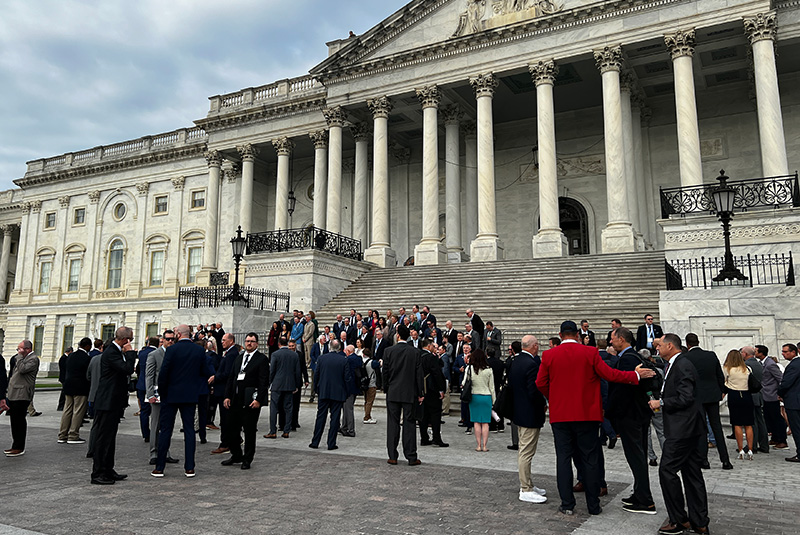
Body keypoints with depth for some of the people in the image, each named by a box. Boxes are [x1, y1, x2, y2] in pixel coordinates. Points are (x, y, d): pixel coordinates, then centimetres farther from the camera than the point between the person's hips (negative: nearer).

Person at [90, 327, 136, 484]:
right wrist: (130, 352, -18)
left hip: (113, 402, 11)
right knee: (103, 438, -4)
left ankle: (108, 471, 25)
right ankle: (98, 474, 4)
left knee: (110, 437, 16)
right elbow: (127, 369, -27)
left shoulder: (115, 351, 14)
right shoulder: (111, 352, -18)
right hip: (107, 402, -11)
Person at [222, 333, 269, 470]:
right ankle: (236, 455, 30)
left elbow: (264, 381, -11)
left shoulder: (262, 359, -5)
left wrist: (258, 400, -17)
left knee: (249, 431, 3)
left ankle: (247, 459, 15)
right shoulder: (238, 358, 14)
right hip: (236, 400, 6)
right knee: (232, 429, 12)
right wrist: (227, 396, 6)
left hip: (251, 401, -6)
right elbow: (231, 378, 15)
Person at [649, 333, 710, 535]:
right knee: (692, 473, 13)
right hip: (686, 428, 11)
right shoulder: (676, 365, 16)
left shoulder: (683, 365, -16)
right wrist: (660, 401, 10)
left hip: (682, 428, -11)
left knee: (667, 471, -7)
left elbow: (685, 398, -23)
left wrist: (661, 403, -13)